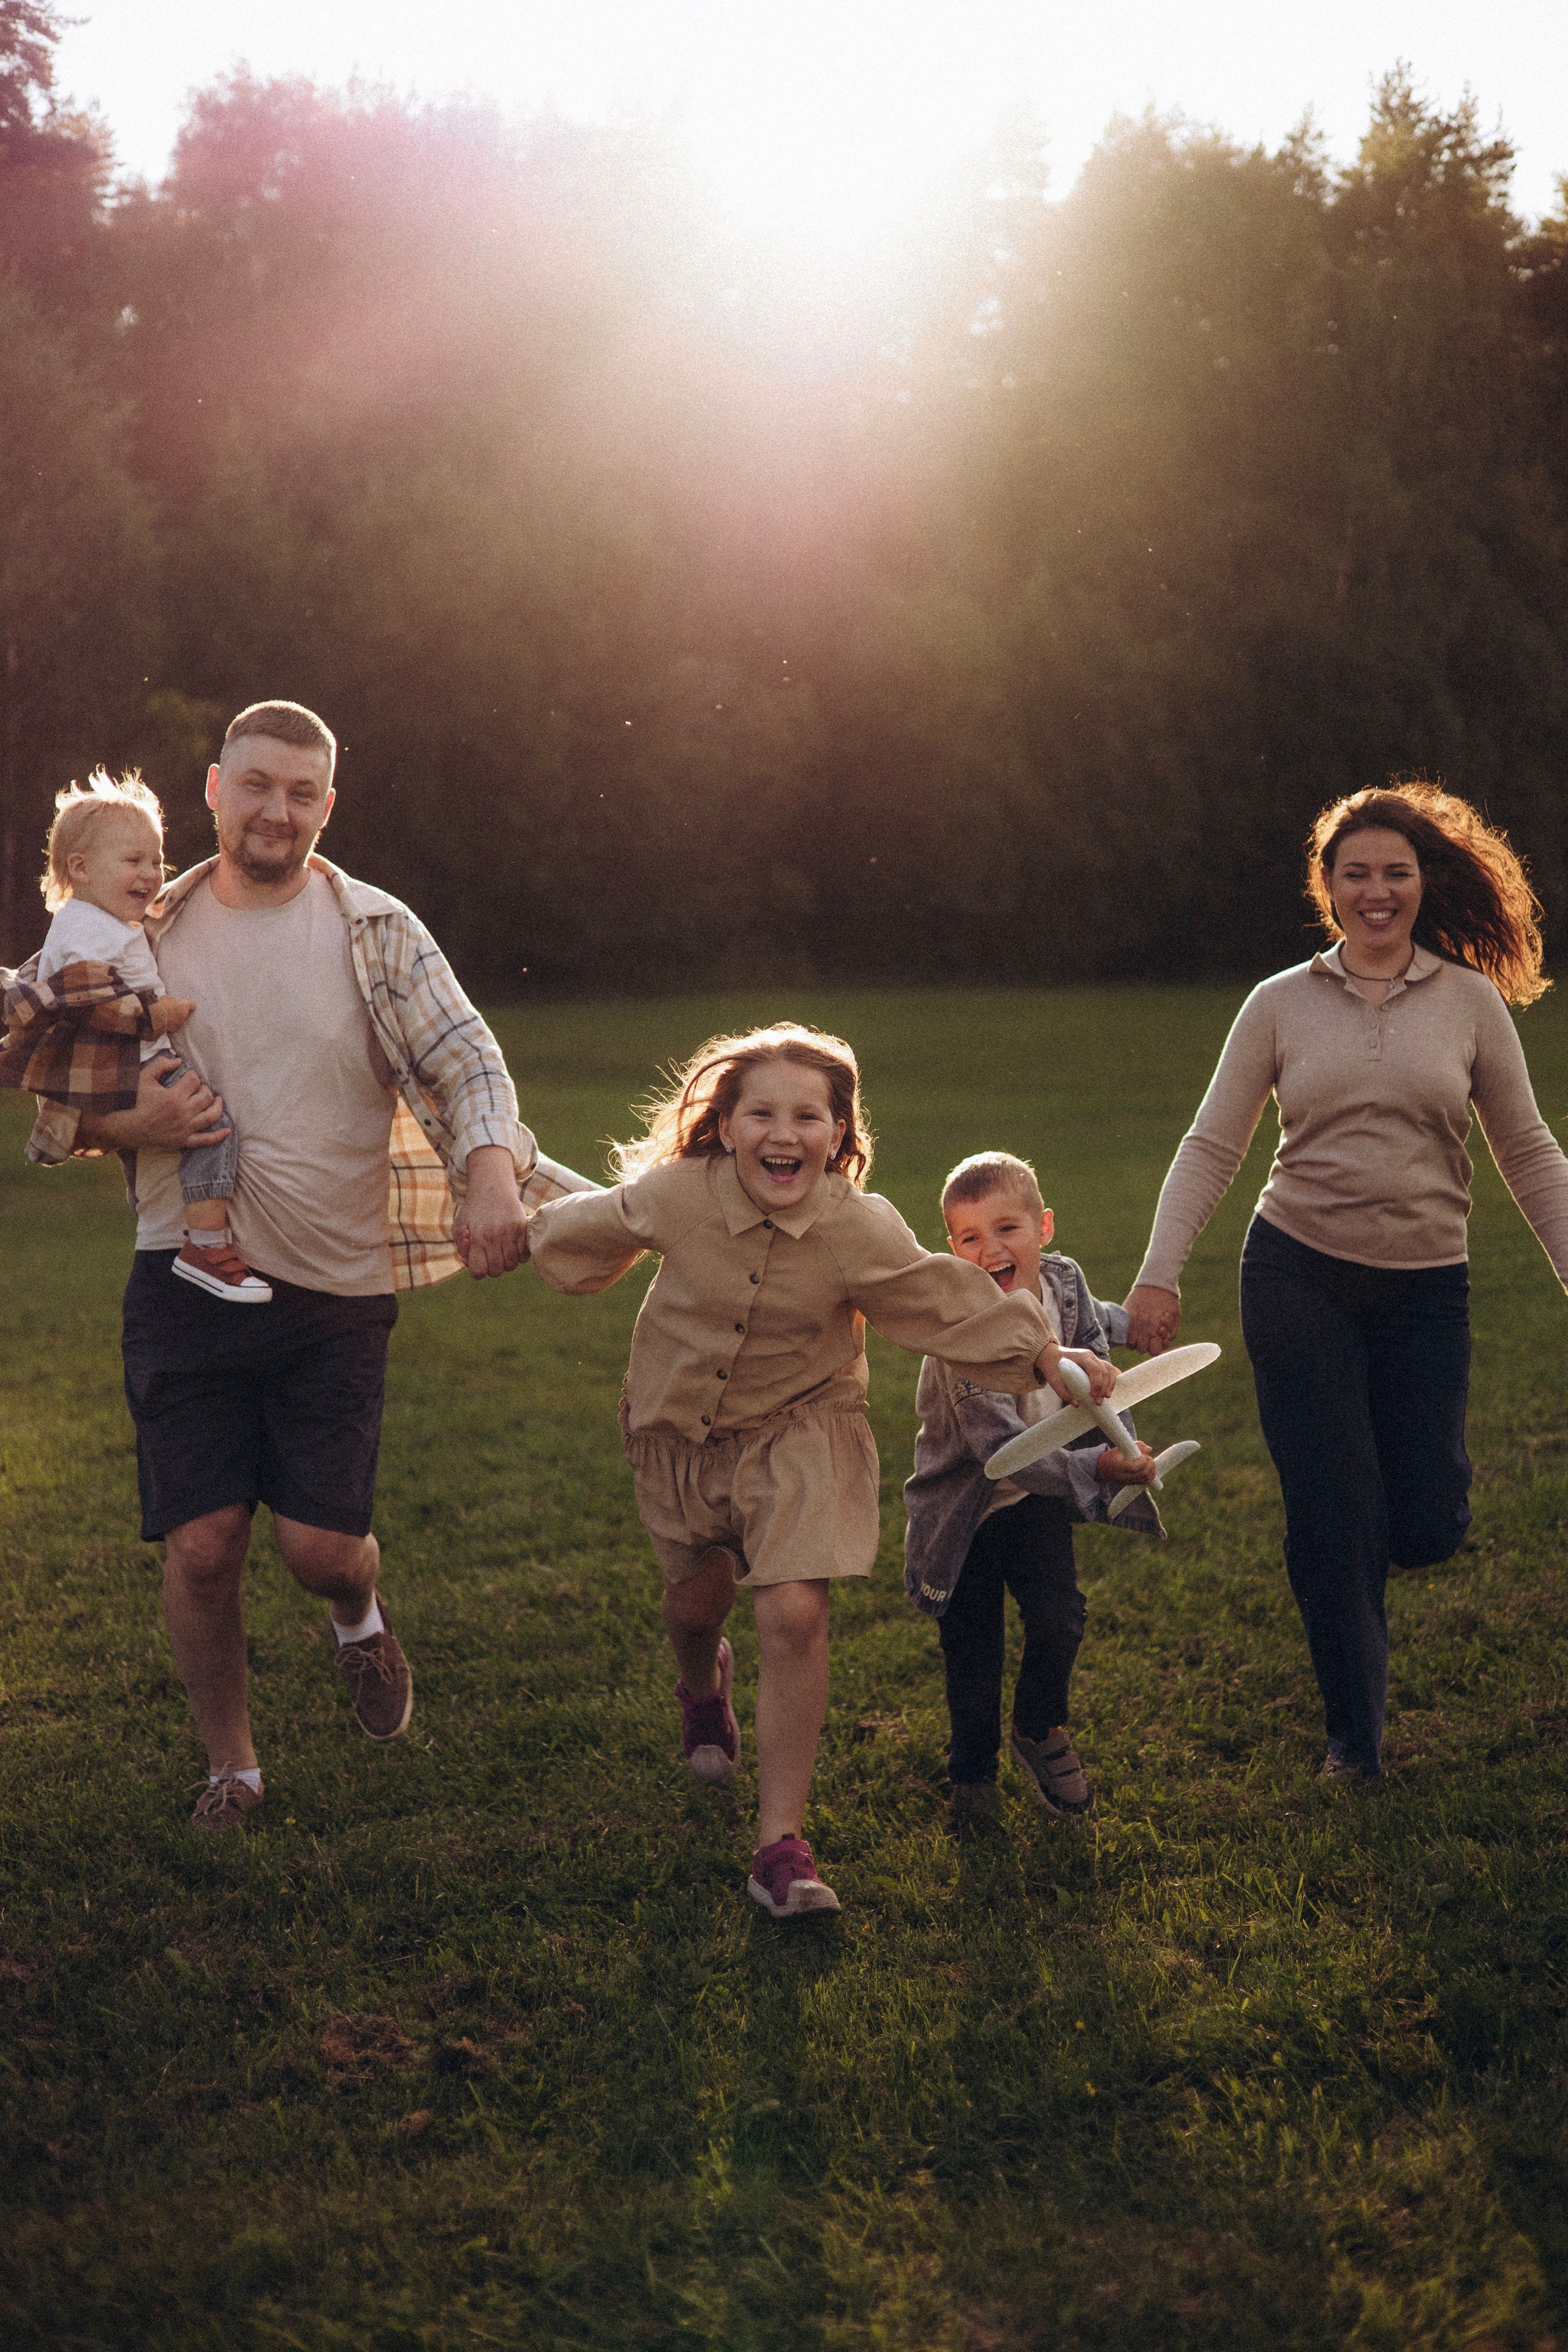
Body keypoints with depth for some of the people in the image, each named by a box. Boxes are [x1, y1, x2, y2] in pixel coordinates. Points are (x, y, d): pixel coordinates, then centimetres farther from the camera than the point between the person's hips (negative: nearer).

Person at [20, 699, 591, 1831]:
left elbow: (466, 1061, -13)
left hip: (335, 1285, -1)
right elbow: (56, 1106, 10)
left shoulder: (377, 933, 0)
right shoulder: (149, 931, 5)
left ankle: (361, 1613, 35)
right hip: (185, 1280, 1)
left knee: (322, 1545, -3)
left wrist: (493, 1173, -33)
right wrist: (131, 1122, -13)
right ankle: (231, 1761, 23)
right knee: (202, 1546, -2)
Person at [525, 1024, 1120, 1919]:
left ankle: (782, 1842, -10)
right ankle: (705, 1683, 60)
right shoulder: (674, 1196, -22)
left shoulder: (861, 1230, -24)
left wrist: (1045, 1356, -15)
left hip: (800, 1431, -2)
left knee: (794, 1614, -18)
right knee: (699, 1598, 19)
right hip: (679, 1431, 2)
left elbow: (949, 1302, -13)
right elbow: (577, 1233, -1)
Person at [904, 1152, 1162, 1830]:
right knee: (972, 1650, 2)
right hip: (966, 1507, -4)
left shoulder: (1065, 1280, -10)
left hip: (1036, 1498, 4)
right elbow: (999, 1447, -38)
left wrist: (1132, 1322, 33)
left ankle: (1039, 1732, 20)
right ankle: (972, 1774, 27)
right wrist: (1091, 1468, -48)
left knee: (1058, 1620, -9)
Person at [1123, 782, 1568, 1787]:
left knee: (1427, 1527, -2)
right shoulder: (1281, 1004, 2)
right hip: (1297, 1277, 0)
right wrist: (1160, 1272, -5)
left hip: (1425, 1288, 1)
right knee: (1332, 1516, -2)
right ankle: (1355, 1738, 14)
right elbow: (1212, 1148, 4)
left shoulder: (1471, 1003, 2)